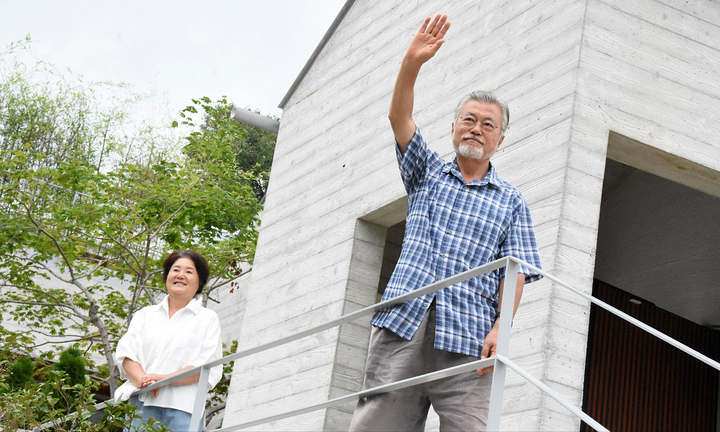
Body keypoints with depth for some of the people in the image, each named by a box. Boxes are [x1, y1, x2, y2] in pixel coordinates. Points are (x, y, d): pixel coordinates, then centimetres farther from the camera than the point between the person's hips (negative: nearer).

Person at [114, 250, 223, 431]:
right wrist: (142, 380, -12)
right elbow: (125, 354, 9)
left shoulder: (208, 319, 12)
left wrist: (164, 379, -13)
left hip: (180, 409, -2)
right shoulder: (146, 314, 22)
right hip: (140, 402, 2)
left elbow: (208, 367, 0)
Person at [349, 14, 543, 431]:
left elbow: (514, 272, 5)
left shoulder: (511, 201, 15)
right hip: (403, 322, 1)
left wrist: (498, 329, -11)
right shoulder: (428, 172, 20)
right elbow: (400, 118, 4)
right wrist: (412, 63, -11)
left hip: (468, 337, -1)